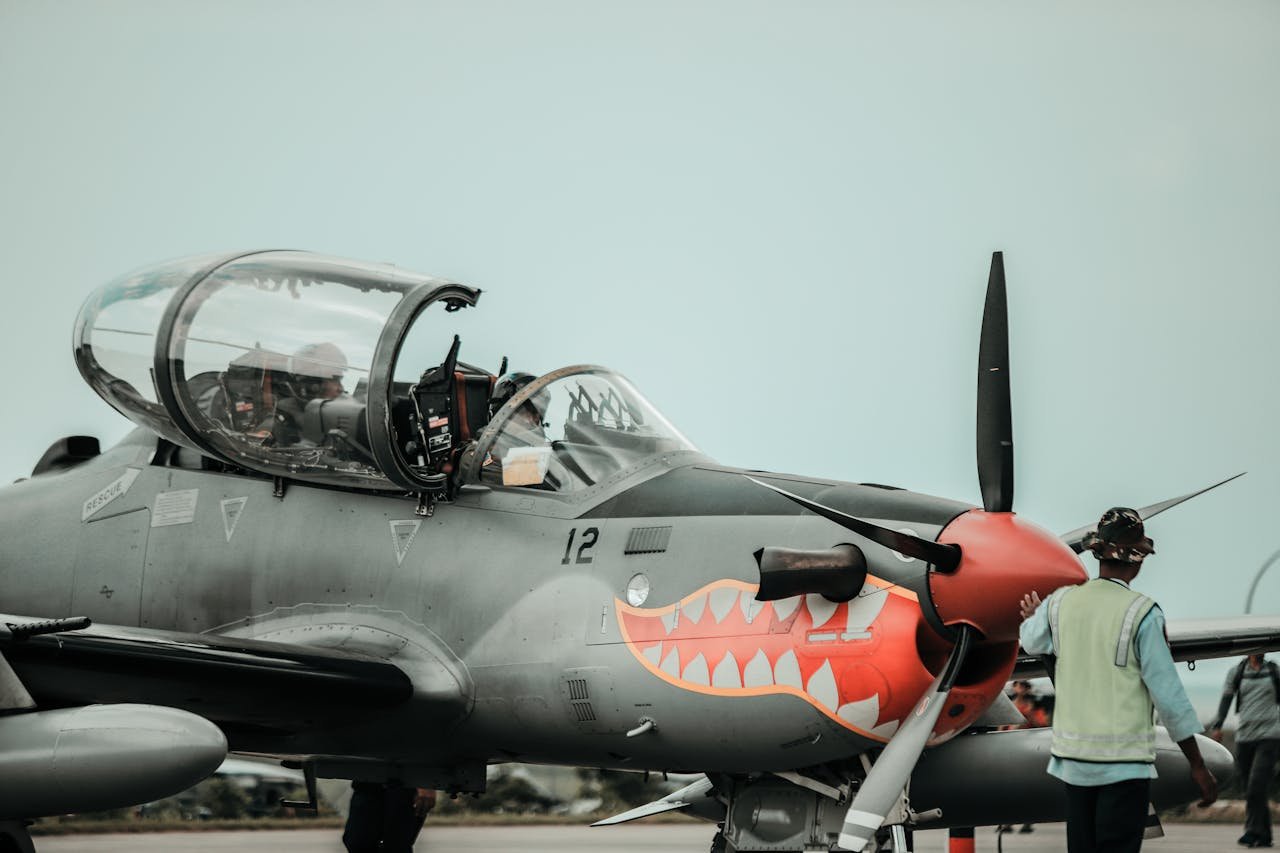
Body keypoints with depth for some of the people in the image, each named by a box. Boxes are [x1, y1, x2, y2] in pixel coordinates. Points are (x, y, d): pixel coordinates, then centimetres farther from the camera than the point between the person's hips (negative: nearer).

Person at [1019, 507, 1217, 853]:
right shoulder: (1142, 613, -12)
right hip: (1124, 759, -5)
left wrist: (1032, 616, 49)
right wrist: (1198, 766, -2)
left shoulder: (1061, 603, 2)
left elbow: (1033, 642, 25)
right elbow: (1168, 694, -10)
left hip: (1073, 756, 5)